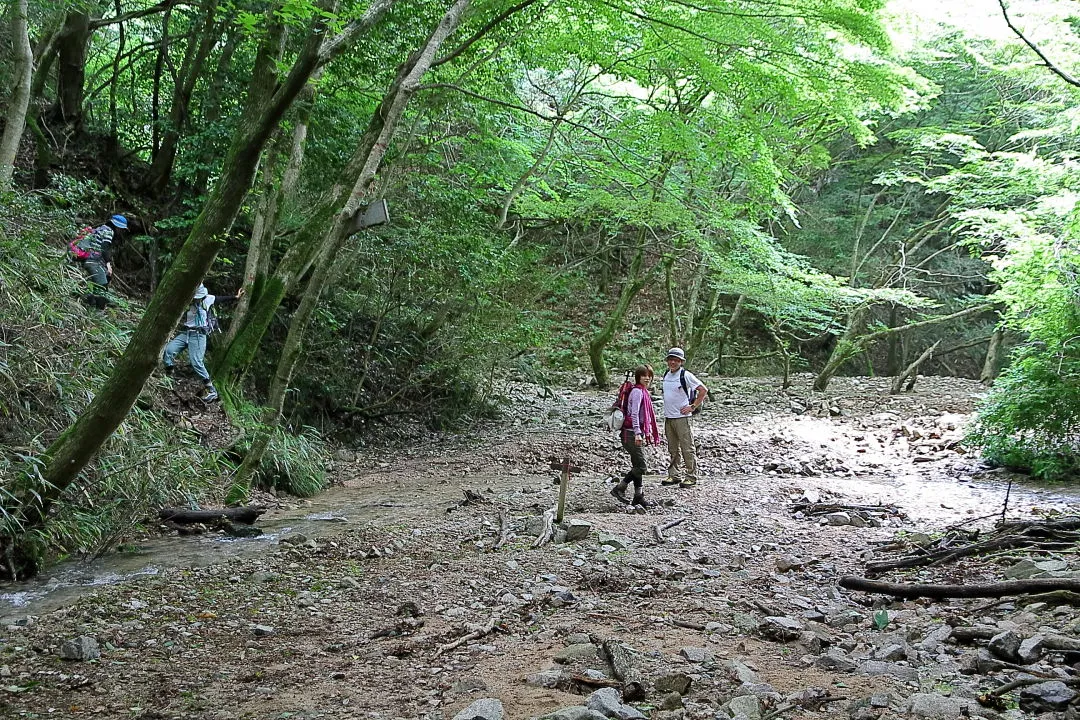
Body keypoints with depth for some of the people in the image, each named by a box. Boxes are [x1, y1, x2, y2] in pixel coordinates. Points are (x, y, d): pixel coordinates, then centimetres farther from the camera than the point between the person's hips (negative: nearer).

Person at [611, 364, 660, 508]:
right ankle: (619, 489, -2)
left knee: (637, 466, 11)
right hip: (631, 433, -10)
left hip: (637, 433, 10)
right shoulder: (637, 391, -14)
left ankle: (639, 496, 15)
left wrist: (648, 432, 25)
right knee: (640, 466, -9)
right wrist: (637, 433, -27)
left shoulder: (643, 392, 17)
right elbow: (634, 414, -22)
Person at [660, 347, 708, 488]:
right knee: (672, 449, 13)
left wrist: (693, 407, -11)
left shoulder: (686, 375, -11)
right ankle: (673, 476, 21)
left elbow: (703, 390, -10)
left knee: (687, 449, -3)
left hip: (681, 417, -7)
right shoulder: (666, 375, 10)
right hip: (668, 417, 7)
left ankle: (691, 477, 3)